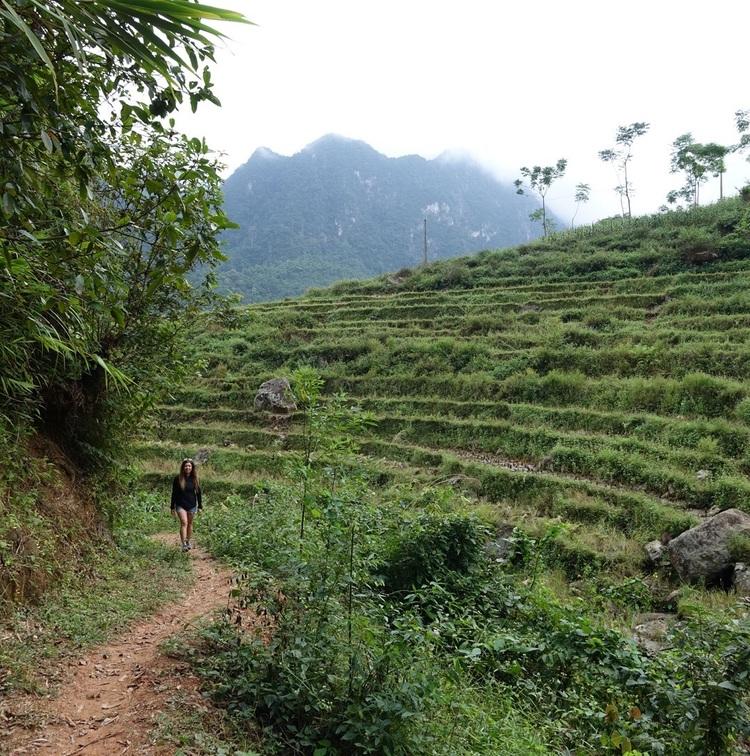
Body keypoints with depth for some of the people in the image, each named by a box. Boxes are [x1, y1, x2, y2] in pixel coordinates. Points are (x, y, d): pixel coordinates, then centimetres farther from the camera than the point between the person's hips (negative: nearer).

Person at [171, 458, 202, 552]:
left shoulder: (195, 479, 0)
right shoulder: (177, 479, -6)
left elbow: (198, 493, 7)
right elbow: (174, 493, -1)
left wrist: (200, 506, 7)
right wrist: (172, 507, -1)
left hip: (192, 505, 3)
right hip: (180, 505, -2)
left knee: (190, 524, 12)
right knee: (184, 523, -17)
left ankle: (189, 542, 30)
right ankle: (183, 544, -22)